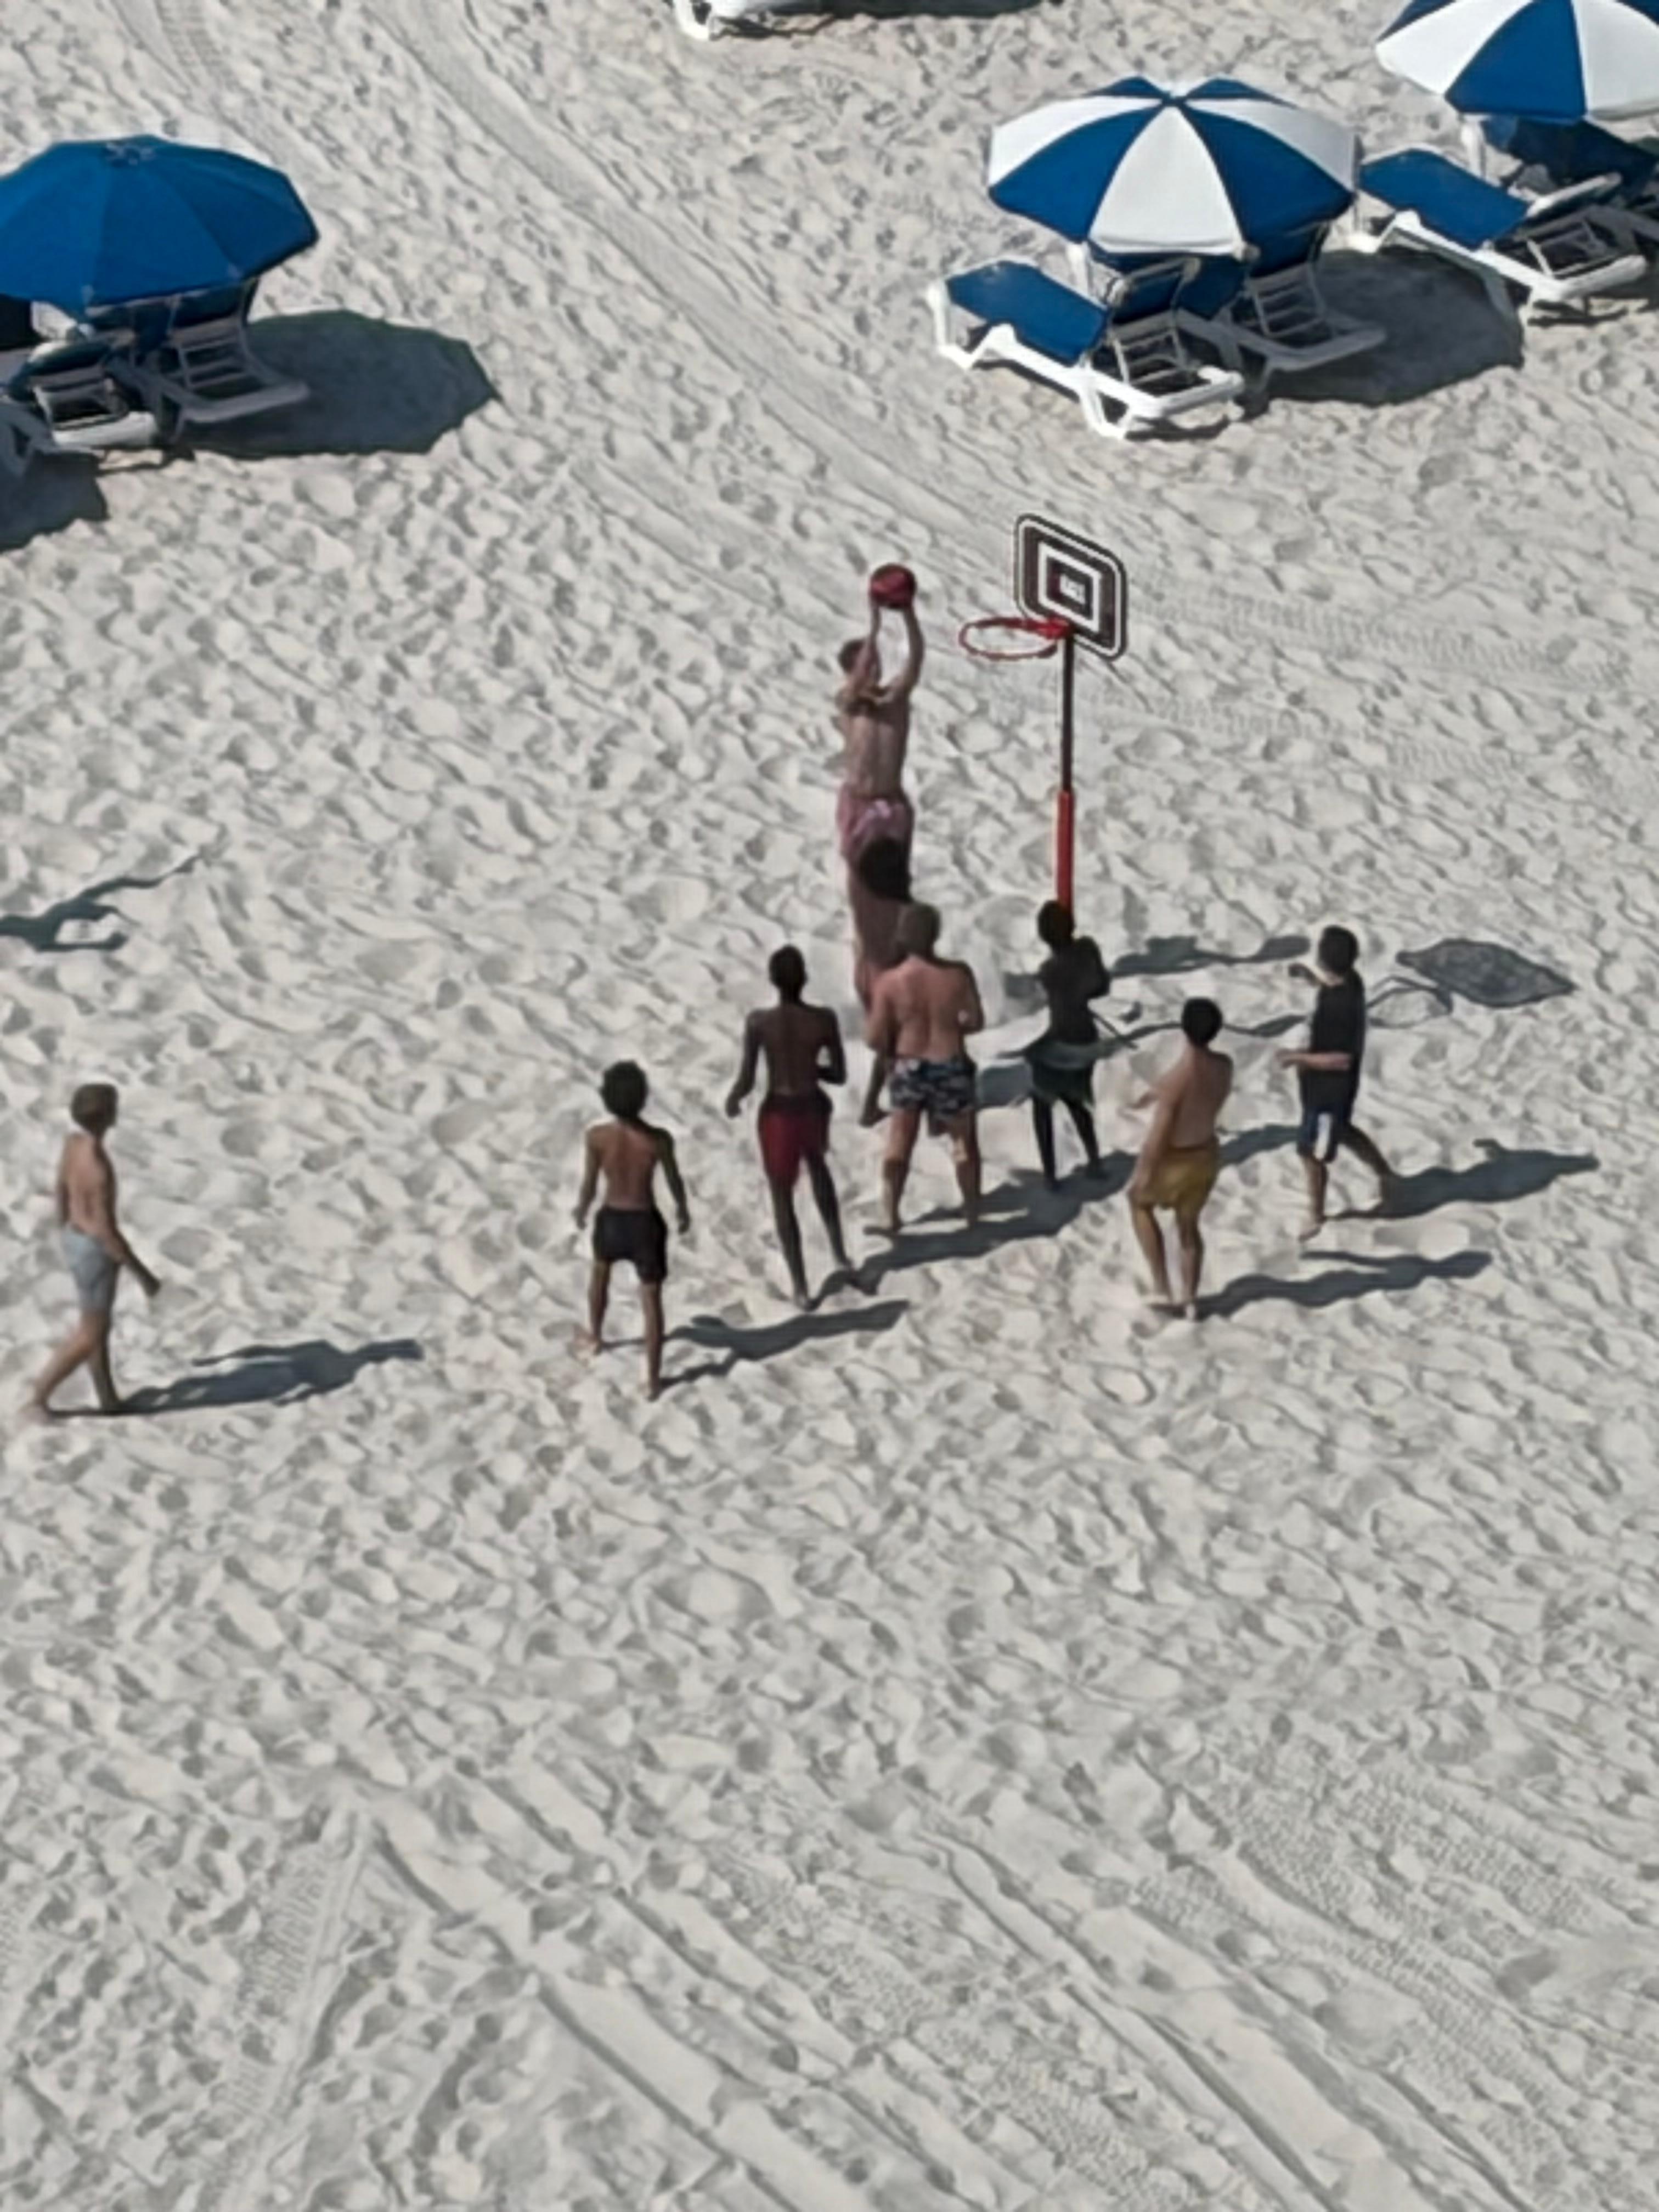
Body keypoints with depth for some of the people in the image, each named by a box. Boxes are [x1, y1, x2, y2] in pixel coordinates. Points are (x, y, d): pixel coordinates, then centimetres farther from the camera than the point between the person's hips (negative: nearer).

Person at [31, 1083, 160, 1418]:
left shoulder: (74, 1141, -8)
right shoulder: (99, 1169, -37)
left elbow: (62, 1191, 8)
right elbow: (107, 1232, -32)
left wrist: (66, 1237, 24)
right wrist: (143, 1274, -21)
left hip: (77, 1241, 9)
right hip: (95, 1252, -9)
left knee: (99, 1326, 24)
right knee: (90, 1337, 11)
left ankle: (109, 1400, 39)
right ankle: (39, 1399, 23)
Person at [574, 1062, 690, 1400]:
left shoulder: (598, 1136, -23)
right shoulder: (659, 1139, -24)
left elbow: (589, 1185, -11)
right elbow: (674, 1181, -7)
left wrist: (581, 1211, 12)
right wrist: (684, 1210, 14)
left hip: (612, 1220, 2)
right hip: (646, 1223, -2)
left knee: (601, 1270, 35)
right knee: (651, 1299, 12)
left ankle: (595, 1336, 57)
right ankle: (652, 1380, 17)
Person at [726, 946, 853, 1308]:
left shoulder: (759, 1022, -20)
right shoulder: (825, 1019, -15)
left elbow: (746, 1080, -15)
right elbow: (840, 1075, -4)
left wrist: (733, 1100, 8)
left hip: (778, 1115, -2)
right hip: (814, 1110, 2)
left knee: (782, 1199, 17)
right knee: (816, 1164, 37)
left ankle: (801, 1289, 22)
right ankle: (840, 1254, 38)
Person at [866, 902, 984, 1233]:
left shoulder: (890, 982, -17)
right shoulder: (958, 974, -17)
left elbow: (875, 1039, -12)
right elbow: (976, 1021, -4)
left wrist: (892, 1052, 10)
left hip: (908, 1068, 0)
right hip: (951, 1068, 0)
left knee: (900, 1144, 20)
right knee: (964, 1141, 21)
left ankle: (890, 1215, 22)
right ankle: (973, 1212, 34)